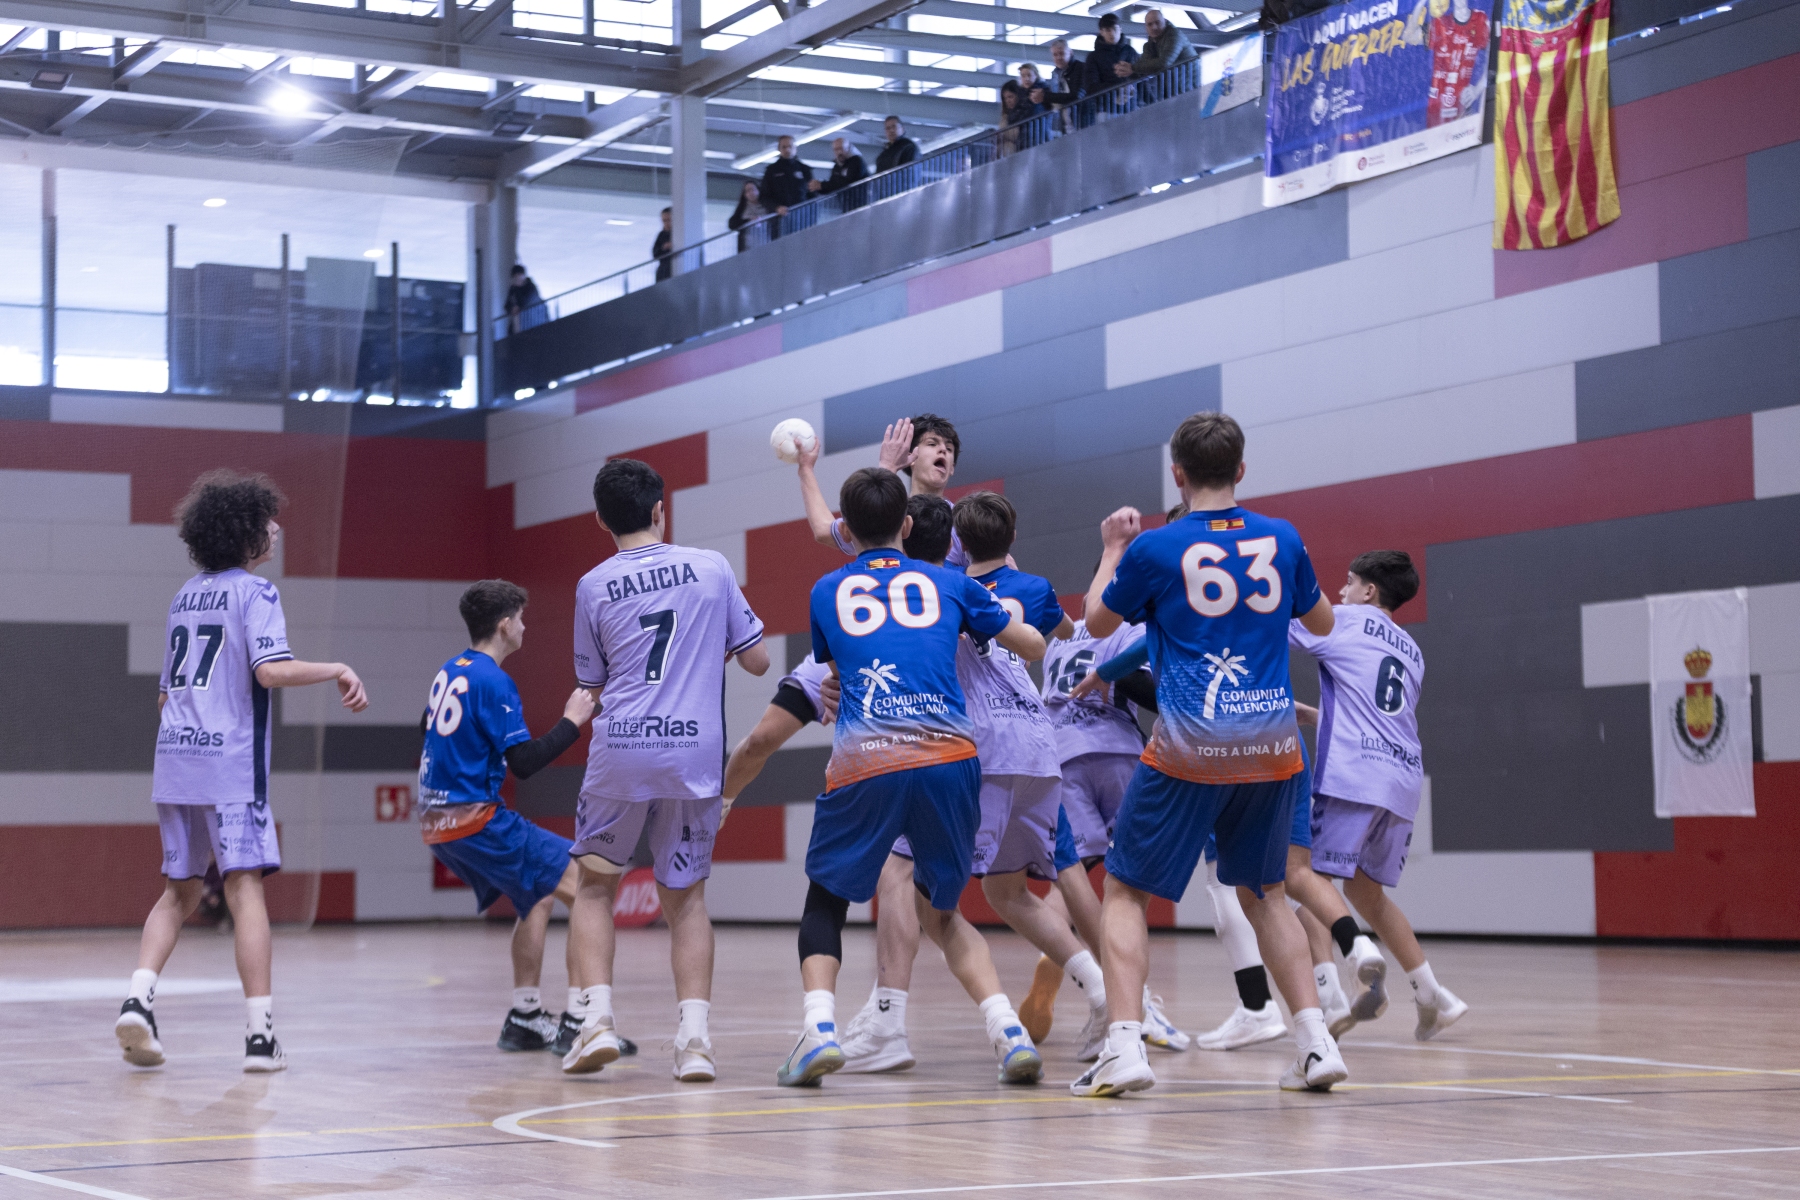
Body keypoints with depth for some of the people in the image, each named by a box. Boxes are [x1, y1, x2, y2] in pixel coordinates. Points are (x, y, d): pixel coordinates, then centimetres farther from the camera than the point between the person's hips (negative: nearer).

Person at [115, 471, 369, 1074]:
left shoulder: (185, 595, 18)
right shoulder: (255, 592, -4)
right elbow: (272, 670, -20)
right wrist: (338, 671, -9)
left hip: (173, 759, 7)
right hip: (231, 761, -7)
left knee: (179, 890, 14)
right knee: (245, 887, -6)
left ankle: (138, 998, -5)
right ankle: (260, 1031, -9)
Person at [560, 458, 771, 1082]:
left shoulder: (593, 586, 4)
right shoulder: (711, 567, 4)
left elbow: (593, 682, 13)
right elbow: (757, 660, 9)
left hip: (621, 750, -1)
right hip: (696, 751, 1)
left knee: (594, 885, 17)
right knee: (685, 897, 12)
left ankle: (597, 1018, 1)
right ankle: (694, 1032, -4)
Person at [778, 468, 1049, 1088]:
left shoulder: (827, 592, 19)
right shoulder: (947, 583, 18)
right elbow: (1033, 647, 28)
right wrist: (1000, 606, 48)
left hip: (864, 762, -1)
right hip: (950, 758, 2)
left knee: (825, 901, 18)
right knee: (938, 910, 21)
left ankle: (818, 1026, -5)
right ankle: (1009, 1031, 3)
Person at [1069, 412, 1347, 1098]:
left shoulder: (1155, 549, -5)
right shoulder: (1281, 539, 5)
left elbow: (1098, 623, 12)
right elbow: (1321, 623, 21)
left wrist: (1113, 550, 26)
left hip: (1191, 749, -4)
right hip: (1272, 742, 4)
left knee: (1125, 892, 6)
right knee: (1263, 892, 20)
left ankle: (1124, 1047, -9)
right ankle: (1316, 1043, 11)